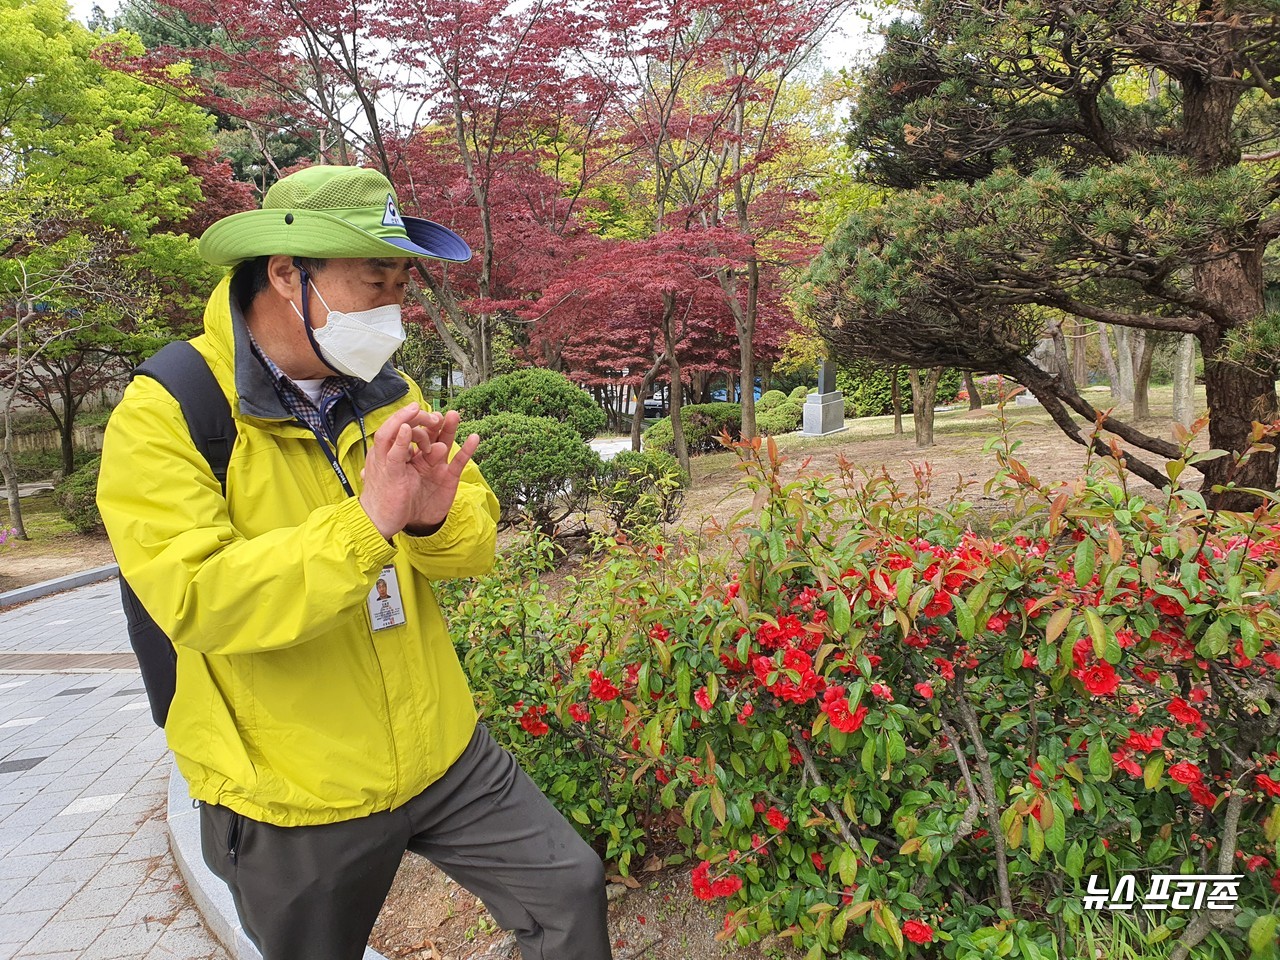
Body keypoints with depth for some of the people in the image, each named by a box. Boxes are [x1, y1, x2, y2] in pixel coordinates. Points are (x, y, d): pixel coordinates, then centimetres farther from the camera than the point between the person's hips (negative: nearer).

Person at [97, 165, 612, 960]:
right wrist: (363, 525, -37)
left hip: (442, 751, 4)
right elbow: (197, 602, -27)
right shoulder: (164, 415, -16)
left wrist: (437, 519, -24)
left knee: (569, 889, 8)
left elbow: (477, 545, -1)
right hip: (295, 802, -3)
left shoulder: (389, 393, 0)